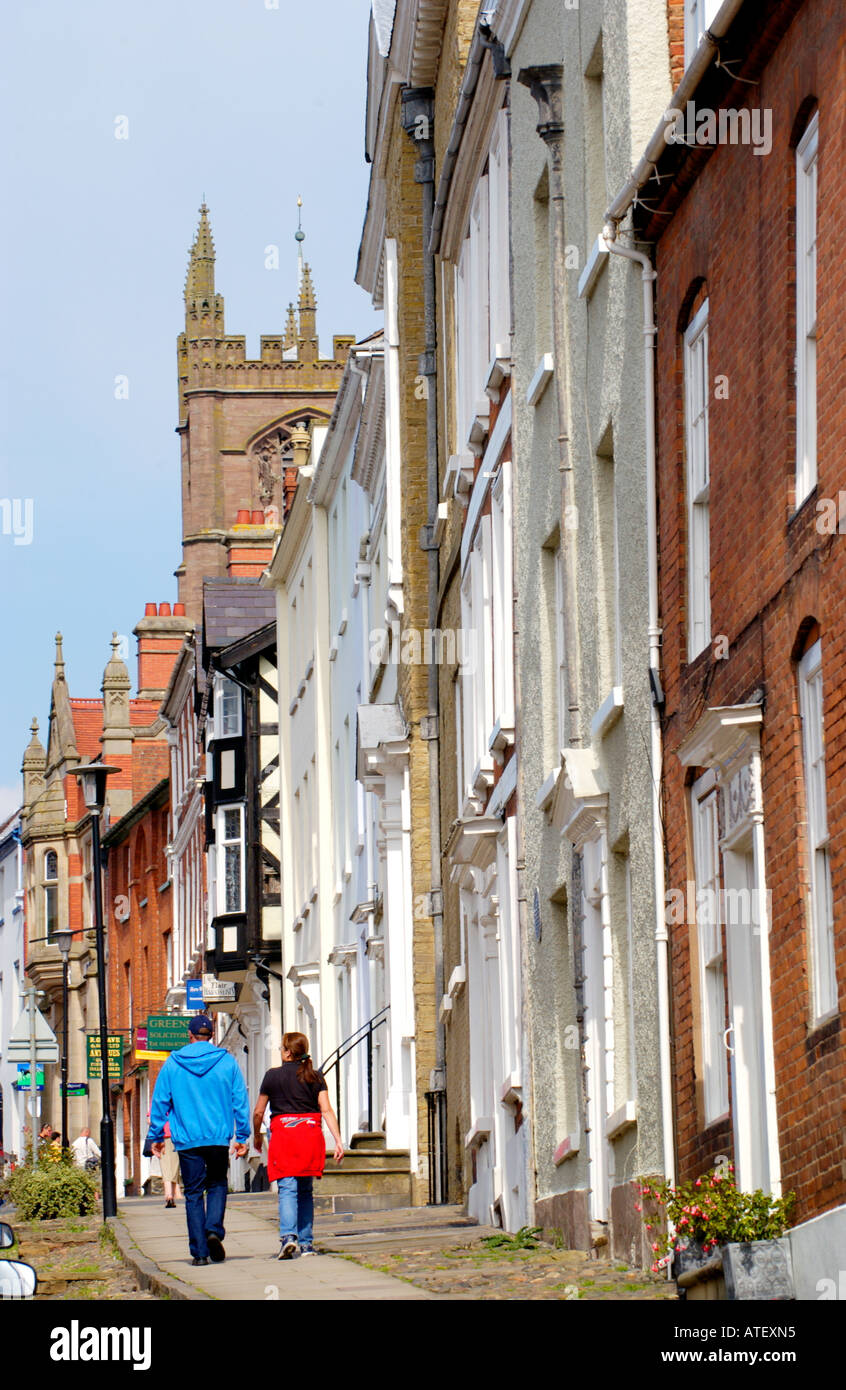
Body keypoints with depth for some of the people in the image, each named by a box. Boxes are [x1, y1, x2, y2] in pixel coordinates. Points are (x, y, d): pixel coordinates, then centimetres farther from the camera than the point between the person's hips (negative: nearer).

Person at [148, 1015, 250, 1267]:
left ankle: (199, 1251, 1)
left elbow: (159, 1102, 5)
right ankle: (214, 1230, -8)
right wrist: (242, 1136, 8)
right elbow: (240, 1101, 2)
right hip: (219, 1138, 0)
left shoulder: (173, 1064, 2)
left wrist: (156, 1137, 12)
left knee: (193, 1193, 5)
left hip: (187, 1140, 0)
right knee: (217, 1185, 17)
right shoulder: (226, 1061, 2)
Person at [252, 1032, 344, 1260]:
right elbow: (327, 1110, -1)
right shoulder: (315, 1077, 7)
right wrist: (338, 1141, -3)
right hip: (311, 1134, 3)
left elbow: (258, 1112, 7)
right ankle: (305, 1242, 13)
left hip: (283, 1132, -3)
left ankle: (288, 1235, -28)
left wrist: (256, 1136, 24)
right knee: (306, 1190, 13)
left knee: (287, 1189, -9)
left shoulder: (273, 1076, 2)